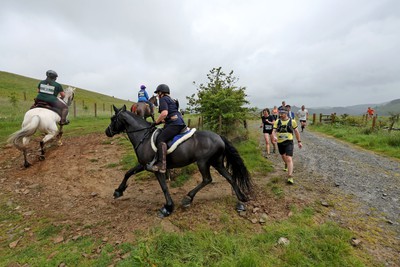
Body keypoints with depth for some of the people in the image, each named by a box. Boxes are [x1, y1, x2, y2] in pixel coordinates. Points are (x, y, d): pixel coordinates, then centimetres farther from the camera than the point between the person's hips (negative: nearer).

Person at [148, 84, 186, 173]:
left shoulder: (163, 99, 0)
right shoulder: (171, 100, 29)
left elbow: (164, 113, -17)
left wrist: (156, 122, -5)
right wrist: (162, 121, 26)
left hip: (175, 124, -11)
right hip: (180, 123, 11)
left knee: (161, 139, -19)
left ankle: (161, 166, -29)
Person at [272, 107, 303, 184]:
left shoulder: (292, 121, -4)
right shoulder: (277, 121, -1)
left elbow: (296, 131, 7)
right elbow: (274, 131, -7)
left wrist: (299, 141, 10)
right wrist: (274, 137, -30)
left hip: (289, 142, -3)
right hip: (280, 143, 4)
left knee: (289, 159, -15)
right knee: (283, 156, 24)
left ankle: (290, 177, -13)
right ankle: (286, 164, 58)